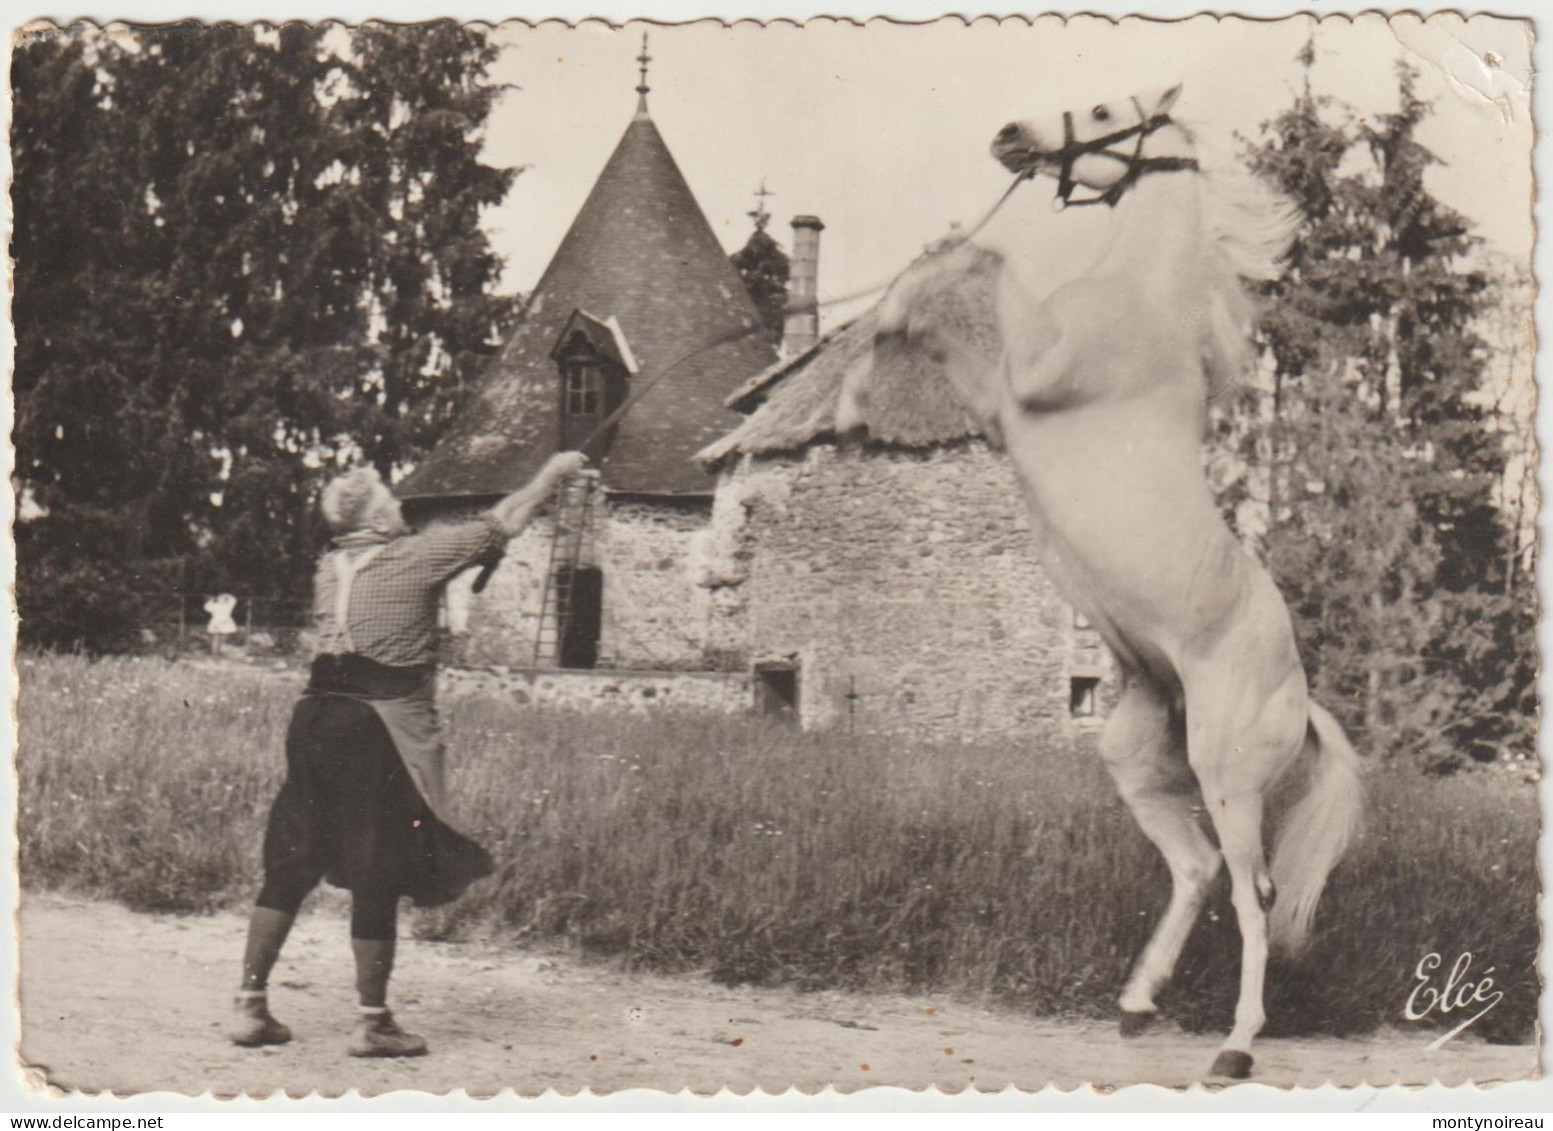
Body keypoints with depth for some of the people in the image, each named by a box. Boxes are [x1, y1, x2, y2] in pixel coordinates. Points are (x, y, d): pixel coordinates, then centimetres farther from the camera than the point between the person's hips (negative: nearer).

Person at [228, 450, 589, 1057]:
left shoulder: (328, 569, 12)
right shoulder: (417, 556, -5)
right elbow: (503, 524, 3)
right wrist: (553, 473, 17)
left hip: (317, 715, 6)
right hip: (380, 728, -6)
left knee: (290, 867, 11)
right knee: (378, 879, 1)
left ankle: (251, 1006, 12)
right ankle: (375, 1024, 8)